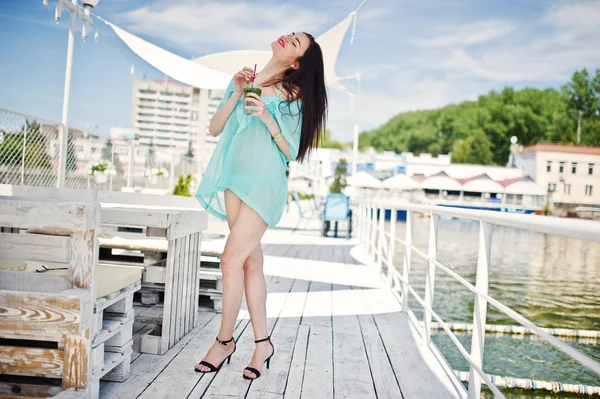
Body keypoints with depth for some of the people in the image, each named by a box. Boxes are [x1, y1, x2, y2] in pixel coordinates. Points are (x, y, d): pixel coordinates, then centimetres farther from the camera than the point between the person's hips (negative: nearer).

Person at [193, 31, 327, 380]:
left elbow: (291, 152, -3)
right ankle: (263, 342, 16)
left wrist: (267, 117, -16)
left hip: (264, 183, -5)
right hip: (236, 180, 5)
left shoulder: (293, 95, -1)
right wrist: (236, 94, -4)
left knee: (232, 259, -9)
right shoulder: (243, 80, 12)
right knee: (251, 262, 7)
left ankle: (225, 340, 8)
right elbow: (215, 129, 8)